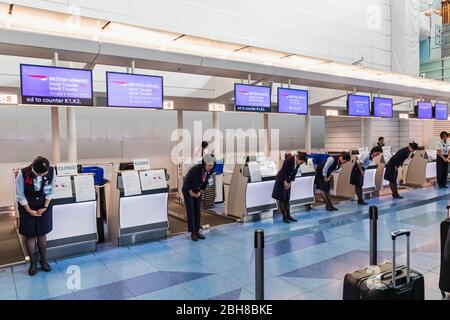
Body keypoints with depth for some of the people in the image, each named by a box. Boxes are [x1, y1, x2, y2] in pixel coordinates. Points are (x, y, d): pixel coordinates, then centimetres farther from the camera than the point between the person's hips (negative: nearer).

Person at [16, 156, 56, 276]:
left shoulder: (51, 171, -20)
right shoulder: (23, 173, -25)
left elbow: (50, 191, -6)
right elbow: (20, 195, -13)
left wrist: (44, 207, -8)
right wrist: (30, 211, -11)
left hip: (44, 207, 1)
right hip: (27, 208, -1)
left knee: (42, 234, 11)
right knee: (30, 235, 7)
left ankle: (43, 260, 26)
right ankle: (33, 262, 23)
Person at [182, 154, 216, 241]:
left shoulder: (210, 171, -15)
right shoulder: (195, 169, -31)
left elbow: (206, 182, 1)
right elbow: (187, 181, -21)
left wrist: (200, 192, -6)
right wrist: (191, 192, -14)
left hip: (198, 192, 5)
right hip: (188, 191, -5)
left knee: (197, 211, 6)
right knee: (191, 212, -5)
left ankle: (197, 231, 14)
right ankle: (192, 233, 0)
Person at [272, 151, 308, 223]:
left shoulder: (297, 163, -6)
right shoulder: (288, 160, -27)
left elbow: (294, 173, 3)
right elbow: (283, 171, -23)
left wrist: (290, 183, -4)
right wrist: (285, 182, -17)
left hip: (287, 180, 7)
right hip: (281, 180, -7)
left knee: (287, 198, 9)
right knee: (281, 198, -3)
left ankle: (288, 216, 15)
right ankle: (284, 217, 4)